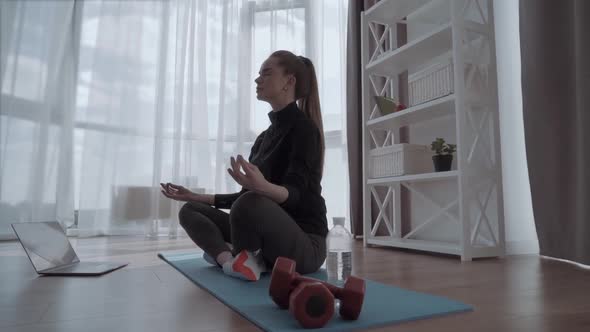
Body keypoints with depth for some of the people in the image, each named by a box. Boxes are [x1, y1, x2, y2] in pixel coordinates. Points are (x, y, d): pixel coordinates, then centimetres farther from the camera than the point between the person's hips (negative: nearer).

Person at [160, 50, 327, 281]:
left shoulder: (303, 128, -10)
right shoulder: (264, 137, 15)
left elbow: (295, 194, -23)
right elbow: (248, 194, 17)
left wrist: (264, 186, -45)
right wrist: (195, 196, 17)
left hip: (305, 244, -8)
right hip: (267, 240, 8)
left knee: (251, 203, -38)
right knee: (190, 211, 6)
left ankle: (241, 258, -9)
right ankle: (231, 260, -16)